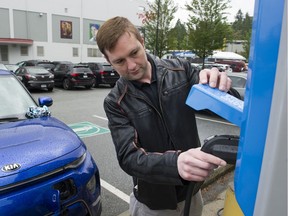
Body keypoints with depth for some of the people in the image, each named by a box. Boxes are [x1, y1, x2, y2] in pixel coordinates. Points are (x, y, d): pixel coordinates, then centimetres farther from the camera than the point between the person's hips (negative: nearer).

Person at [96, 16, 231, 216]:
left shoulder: (180, 70, -9)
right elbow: (129, 158, -21)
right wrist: (176, 163, -40)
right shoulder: (115, 102, -13)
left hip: (192, 191, 2)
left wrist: (220, 87, -29)